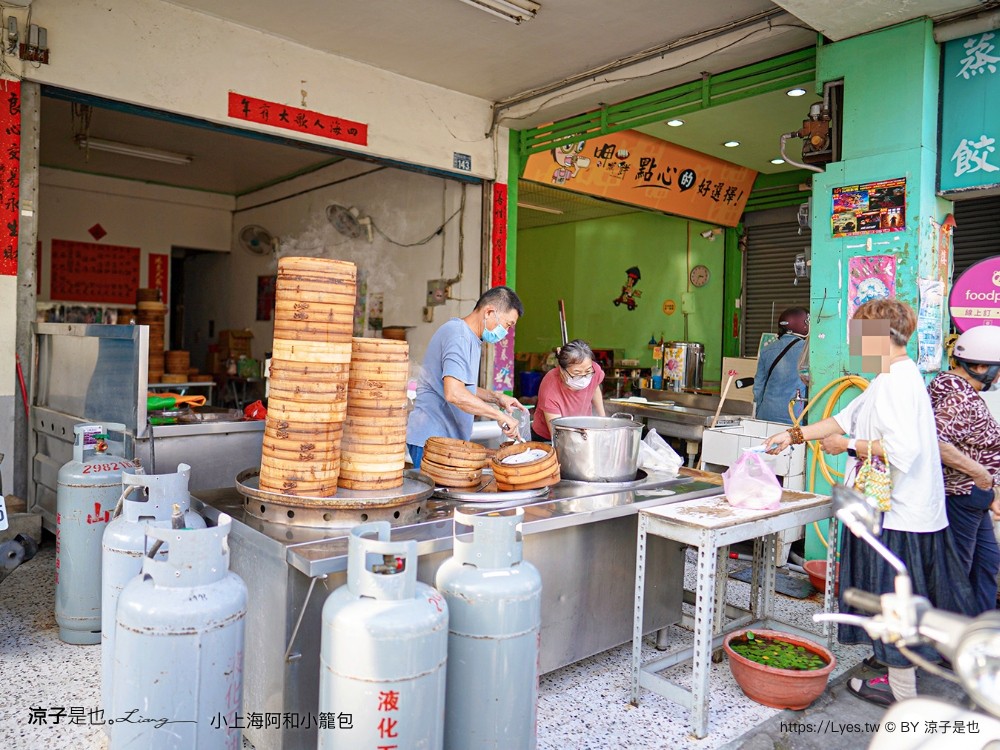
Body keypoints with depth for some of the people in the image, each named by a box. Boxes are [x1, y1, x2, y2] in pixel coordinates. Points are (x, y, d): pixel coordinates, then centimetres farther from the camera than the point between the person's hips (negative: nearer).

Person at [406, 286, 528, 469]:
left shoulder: (470, 338, 16)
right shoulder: (458, 336, -17)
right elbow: (454, 393, -30)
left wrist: (497, 398, 11)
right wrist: (499, 415, -24)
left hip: (450, 438, 10)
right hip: (432, 439, -10)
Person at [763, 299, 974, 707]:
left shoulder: (894, 380, -21)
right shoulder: (897, 375, 12)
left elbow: (902, 448, -29)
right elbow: (848, 417, 15)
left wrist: (848, 445, -16)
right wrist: (794, 435, 12)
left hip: (899, 511, -10)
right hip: (907, 505, 10)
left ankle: (901, 689, 16)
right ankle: (897, 658, 38)